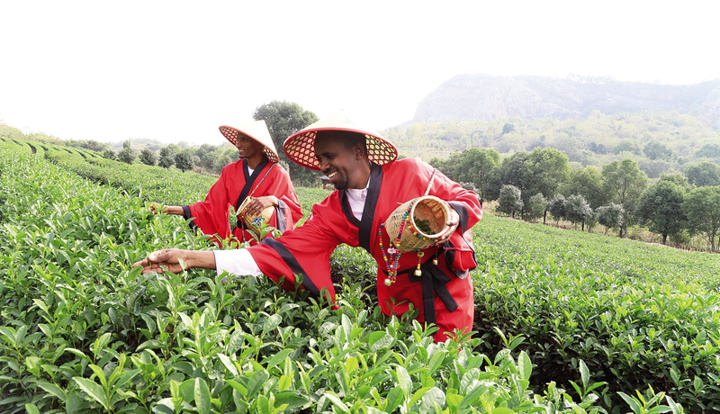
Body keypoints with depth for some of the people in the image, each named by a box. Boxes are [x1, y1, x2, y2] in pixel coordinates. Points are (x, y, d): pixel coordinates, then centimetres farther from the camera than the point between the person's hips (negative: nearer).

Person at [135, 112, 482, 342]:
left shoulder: (411, 173, -14)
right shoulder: (332, 214, -6)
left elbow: (468, 200, -3)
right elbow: (283, 252, -15)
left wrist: (451, 215, -29)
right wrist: (193, 258, -22)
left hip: (447, 285, -2)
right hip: (400, 295, 2)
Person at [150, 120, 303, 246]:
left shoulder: (278, 173, -5)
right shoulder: (230, 172, 6)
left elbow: (295, 211, -5)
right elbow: (212, 206, 1)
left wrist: (273, 199, -25)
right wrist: (171, 209, -10)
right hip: (240, 240, 3)